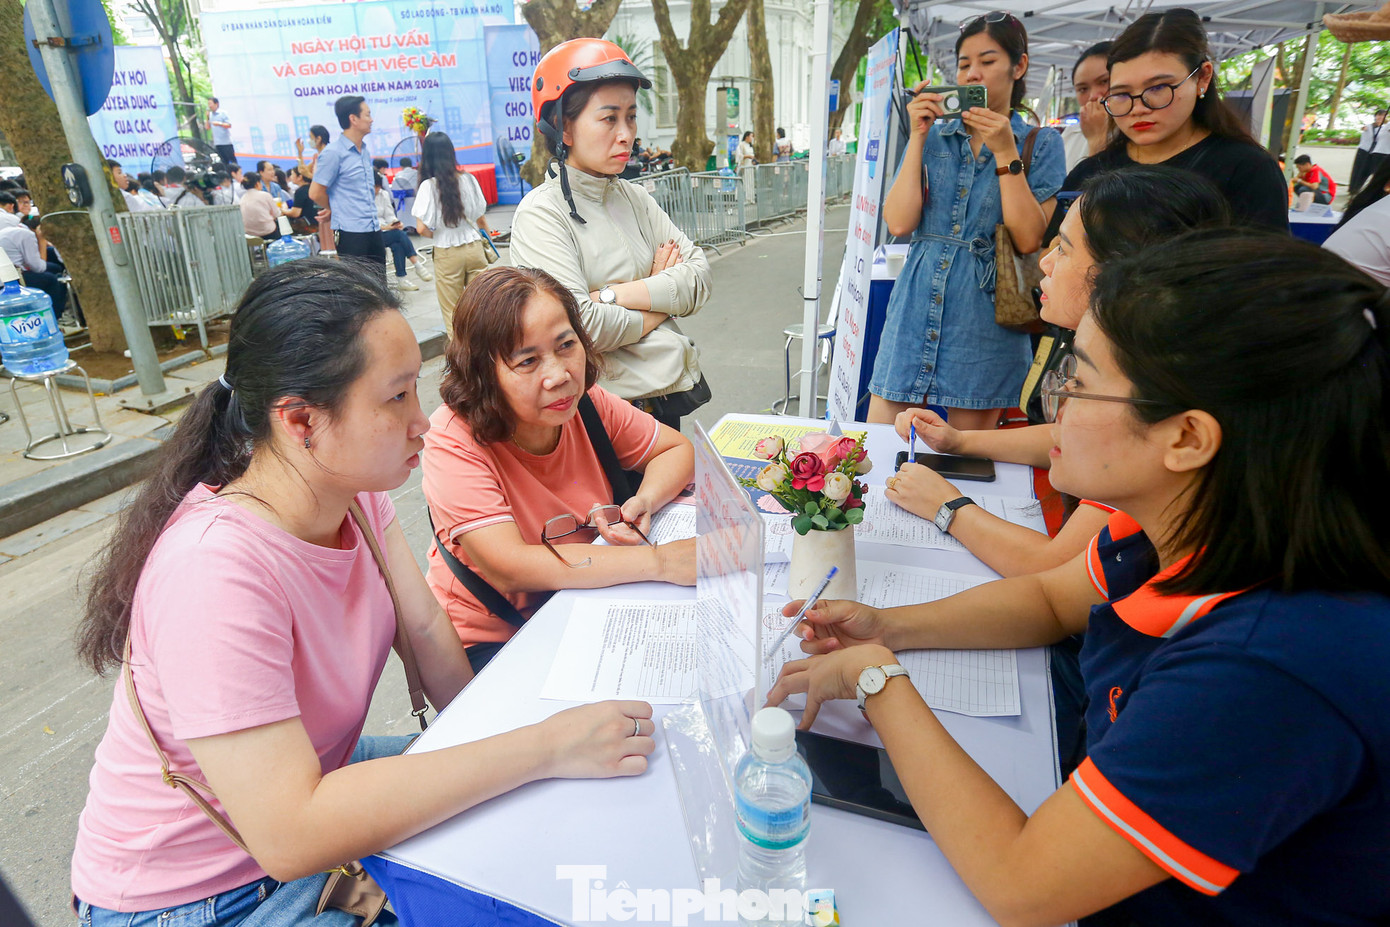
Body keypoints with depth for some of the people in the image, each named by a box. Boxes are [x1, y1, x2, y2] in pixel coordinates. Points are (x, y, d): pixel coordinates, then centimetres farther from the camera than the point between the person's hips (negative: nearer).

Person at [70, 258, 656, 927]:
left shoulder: (355, 492, -10)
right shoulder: (214, 570, -35)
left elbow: (425, 629, -5)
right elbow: (291, 835, -38)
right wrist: (542, 748, -37)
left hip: (319, 775, 7)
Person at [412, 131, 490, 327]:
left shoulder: (429, 186, -10)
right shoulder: (468, 179, 0)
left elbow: (421, 228, -15)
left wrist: (436, 235, 6)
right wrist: (488, 238, 26)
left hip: (447, 254, -3)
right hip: (474, 248, 3)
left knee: (453, 314, 7)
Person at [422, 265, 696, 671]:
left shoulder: (585, 404, -8)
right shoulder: (454, 441, -23)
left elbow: (677, 449, 6)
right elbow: (509, 569, -32)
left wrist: (644, 502, -17)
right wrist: (659, 560, -36)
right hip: (490, 640, -5)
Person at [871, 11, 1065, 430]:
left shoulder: (1041, 144, 5)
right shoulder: (933, 136, 10)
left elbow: (1029, 239, -9)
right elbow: (898, 223, -4)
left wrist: (1005, 152, -11)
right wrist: (918, 137, -4)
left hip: (983, 318, -2)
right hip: (916, 310, 2)